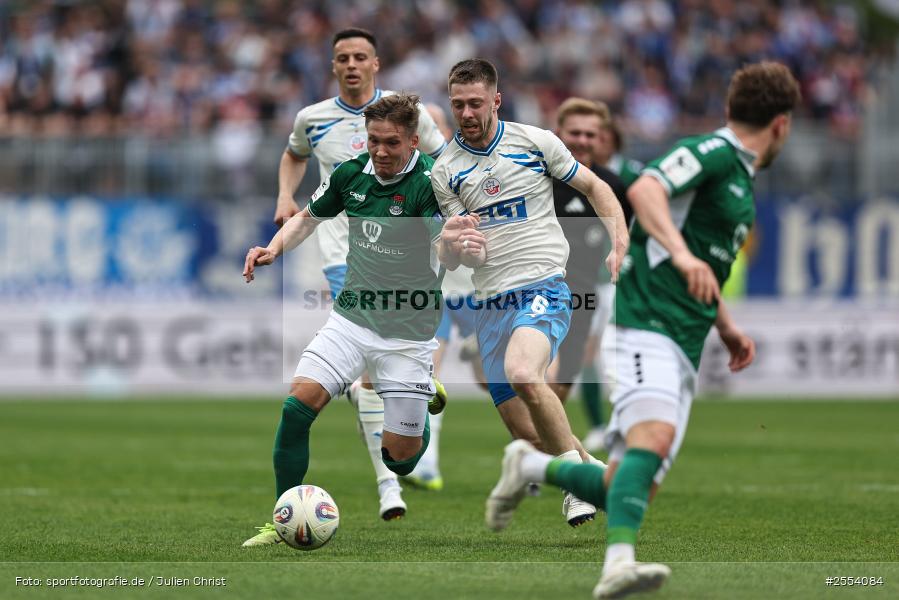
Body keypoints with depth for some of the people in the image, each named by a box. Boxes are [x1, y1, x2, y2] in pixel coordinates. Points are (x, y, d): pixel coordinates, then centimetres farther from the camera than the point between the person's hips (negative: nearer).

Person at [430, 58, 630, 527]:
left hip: (544, 289, -4)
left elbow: (593, 186, 13)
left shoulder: (535, 141, 1)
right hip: (491, 306, 4)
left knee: (523, 375, -34)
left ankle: (574, 469, -15)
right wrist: (452, 243, -19)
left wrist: (620, 243, -3)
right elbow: (454, 259, 7)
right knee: (528, 434, 1)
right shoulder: (444, 170, 6)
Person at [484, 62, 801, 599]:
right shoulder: (713, 152, -5)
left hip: (683, 351, 9)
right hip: (645, 328, -9)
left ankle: (533, 466, 22)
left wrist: (727, 327, 28)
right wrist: (681, 252, -37)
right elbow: (645, 189, -24)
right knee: (654, 434, -32)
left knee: (630, 488, 1)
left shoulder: (741, 181, 25)